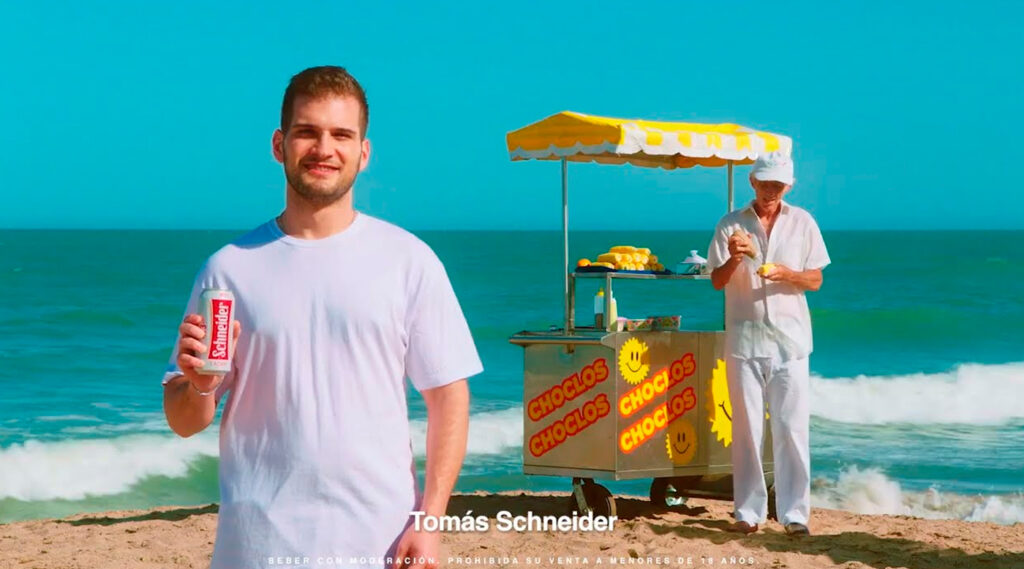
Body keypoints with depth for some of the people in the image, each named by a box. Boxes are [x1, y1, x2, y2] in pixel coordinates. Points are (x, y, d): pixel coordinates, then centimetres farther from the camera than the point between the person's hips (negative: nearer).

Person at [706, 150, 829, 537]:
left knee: (792, 428, -3)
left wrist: (786, 274, -14)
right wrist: (734, 259, -17)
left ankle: (794, 512, 1)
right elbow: (717, 281, 3)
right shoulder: (731, 225, 5)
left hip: (789, 338, 0)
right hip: (745, 338, 0)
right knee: (746, 428, 2)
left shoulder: (802, 223, 6)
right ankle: (748, 511, 8)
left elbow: (815, 280, 6)